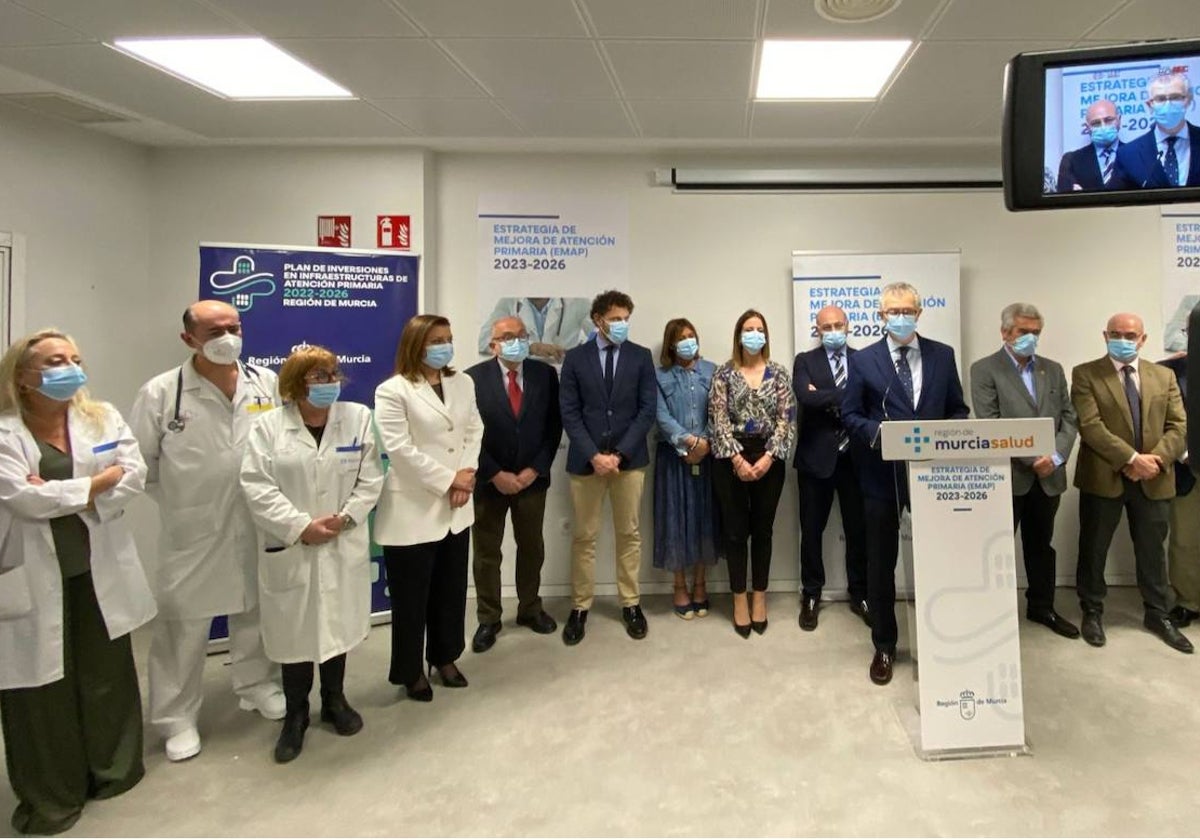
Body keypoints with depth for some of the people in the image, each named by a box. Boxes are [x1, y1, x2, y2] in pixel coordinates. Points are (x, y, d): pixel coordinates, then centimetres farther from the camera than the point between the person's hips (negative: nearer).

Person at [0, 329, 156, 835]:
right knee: (42, 687, 7)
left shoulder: (102, 418, 6)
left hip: (99, 573, 3)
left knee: (108, 674, 14)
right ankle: (51, 797, 26)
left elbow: (134, 476, -6)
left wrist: (60, 493, -14)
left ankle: (113, 771, 34)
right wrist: (97, 481, -12)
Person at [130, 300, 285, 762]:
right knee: (183, 623, 7)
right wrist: (177, 500, 0)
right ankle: (177, 717, 24)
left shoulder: (267, 383, -2)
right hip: (192, 532, -2)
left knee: (256, 612, 19)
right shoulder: (161, 393, -9)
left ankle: (258, 686, 40)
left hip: (258, 528, 3)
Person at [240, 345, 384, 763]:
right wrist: (301, 526, -16)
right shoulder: (269, 426, -5)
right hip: (291, 550, -2)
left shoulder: (359, 418, 0)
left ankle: (334, 700, 35)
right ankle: (295, 714, 25)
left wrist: (343, 518, -13)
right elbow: (257, 486, -10)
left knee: (338, 623, 14)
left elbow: (370, 480, -1)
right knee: (295, 630, 7)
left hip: (343, 547, 2)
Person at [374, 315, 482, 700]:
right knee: (412, 595, 6)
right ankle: (410, 670, 24)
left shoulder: (463, 384, 9)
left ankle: (445, 657, 34)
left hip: (456, 507, 6)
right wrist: (449, 480, -14)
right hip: (413, 508, -6)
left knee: (451, 589, 16)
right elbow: (400, 450, -17)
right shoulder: (393, 391, -10)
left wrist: (467, 473, -9)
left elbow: (474, 431, 8)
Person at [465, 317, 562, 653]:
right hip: (489, 481, -2)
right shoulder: (473, 377, -9)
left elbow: (553, 426, 1)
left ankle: (530, 610, 33)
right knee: (486, 553, 9)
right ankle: (488, 619, 23)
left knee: (532, 548, 15)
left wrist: (535, 469, -8)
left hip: (532, 478, 3)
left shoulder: (545, 374, 0)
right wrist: (495, 474, -13)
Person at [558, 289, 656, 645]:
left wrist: (619, 454, -11)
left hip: (629, 458, 1)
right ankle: (580, 607, 16)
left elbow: (648, 409, -2)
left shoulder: (641, 356, 4)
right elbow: (569, 413, -2)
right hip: (585, 459, 0)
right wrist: (593, 455, -14)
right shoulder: (575, 358, 2)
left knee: (629, 534, 9)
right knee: (583, 536, 5)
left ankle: (631, 604, 21)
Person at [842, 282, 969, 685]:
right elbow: (850, 415, -1)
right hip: (883, 473, -1)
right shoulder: (864, 360, 0)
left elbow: (958, 410, 8)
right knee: (881, 563, 8)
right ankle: (884, 646, 23)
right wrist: (879, 433, -19)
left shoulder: (943, 355, 6)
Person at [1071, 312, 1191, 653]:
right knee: (1093, 549, 8)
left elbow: (1178, 426, 4)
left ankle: (1158, 614, 29)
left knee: (1152, 550, 14)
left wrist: (1156, 459, -13)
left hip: (1154, 479, 3)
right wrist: (1131, 458, -20)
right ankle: (1092, 612, 23)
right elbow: (1090, 426, -14)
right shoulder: (1085, 375, -3)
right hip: (1103, 477, -3)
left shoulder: (1164, 376, 10)